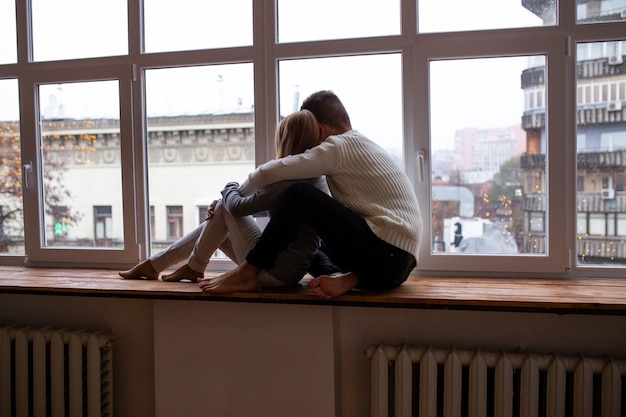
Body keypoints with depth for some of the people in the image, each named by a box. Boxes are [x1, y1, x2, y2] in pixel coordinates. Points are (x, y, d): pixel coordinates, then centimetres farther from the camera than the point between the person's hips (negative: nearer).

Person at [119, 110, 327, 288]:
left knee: (224, 208, 2)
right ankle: (154, 265, 29)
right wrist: (231, 198, 3)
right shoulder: (318, 179, 7)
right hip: (292, 271, 9)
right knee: (214, 225, 17)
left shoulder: (287, 180, -22)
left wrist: (230, 188, 7)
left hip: (274, 273, -9)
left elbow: (238, 206, -14)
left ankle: (194, 267, 19)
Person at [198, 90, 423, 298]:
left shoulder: (340, 146, -6)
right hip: (398, 264, 10)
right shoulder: (361, 146, 23)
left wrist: (235, 193, 9)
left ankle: (247, 273, -3)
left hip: (384, 257, -10)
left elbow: (269, 173, -10)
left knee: (299, 195, -12)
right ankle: (347, 278, -4)